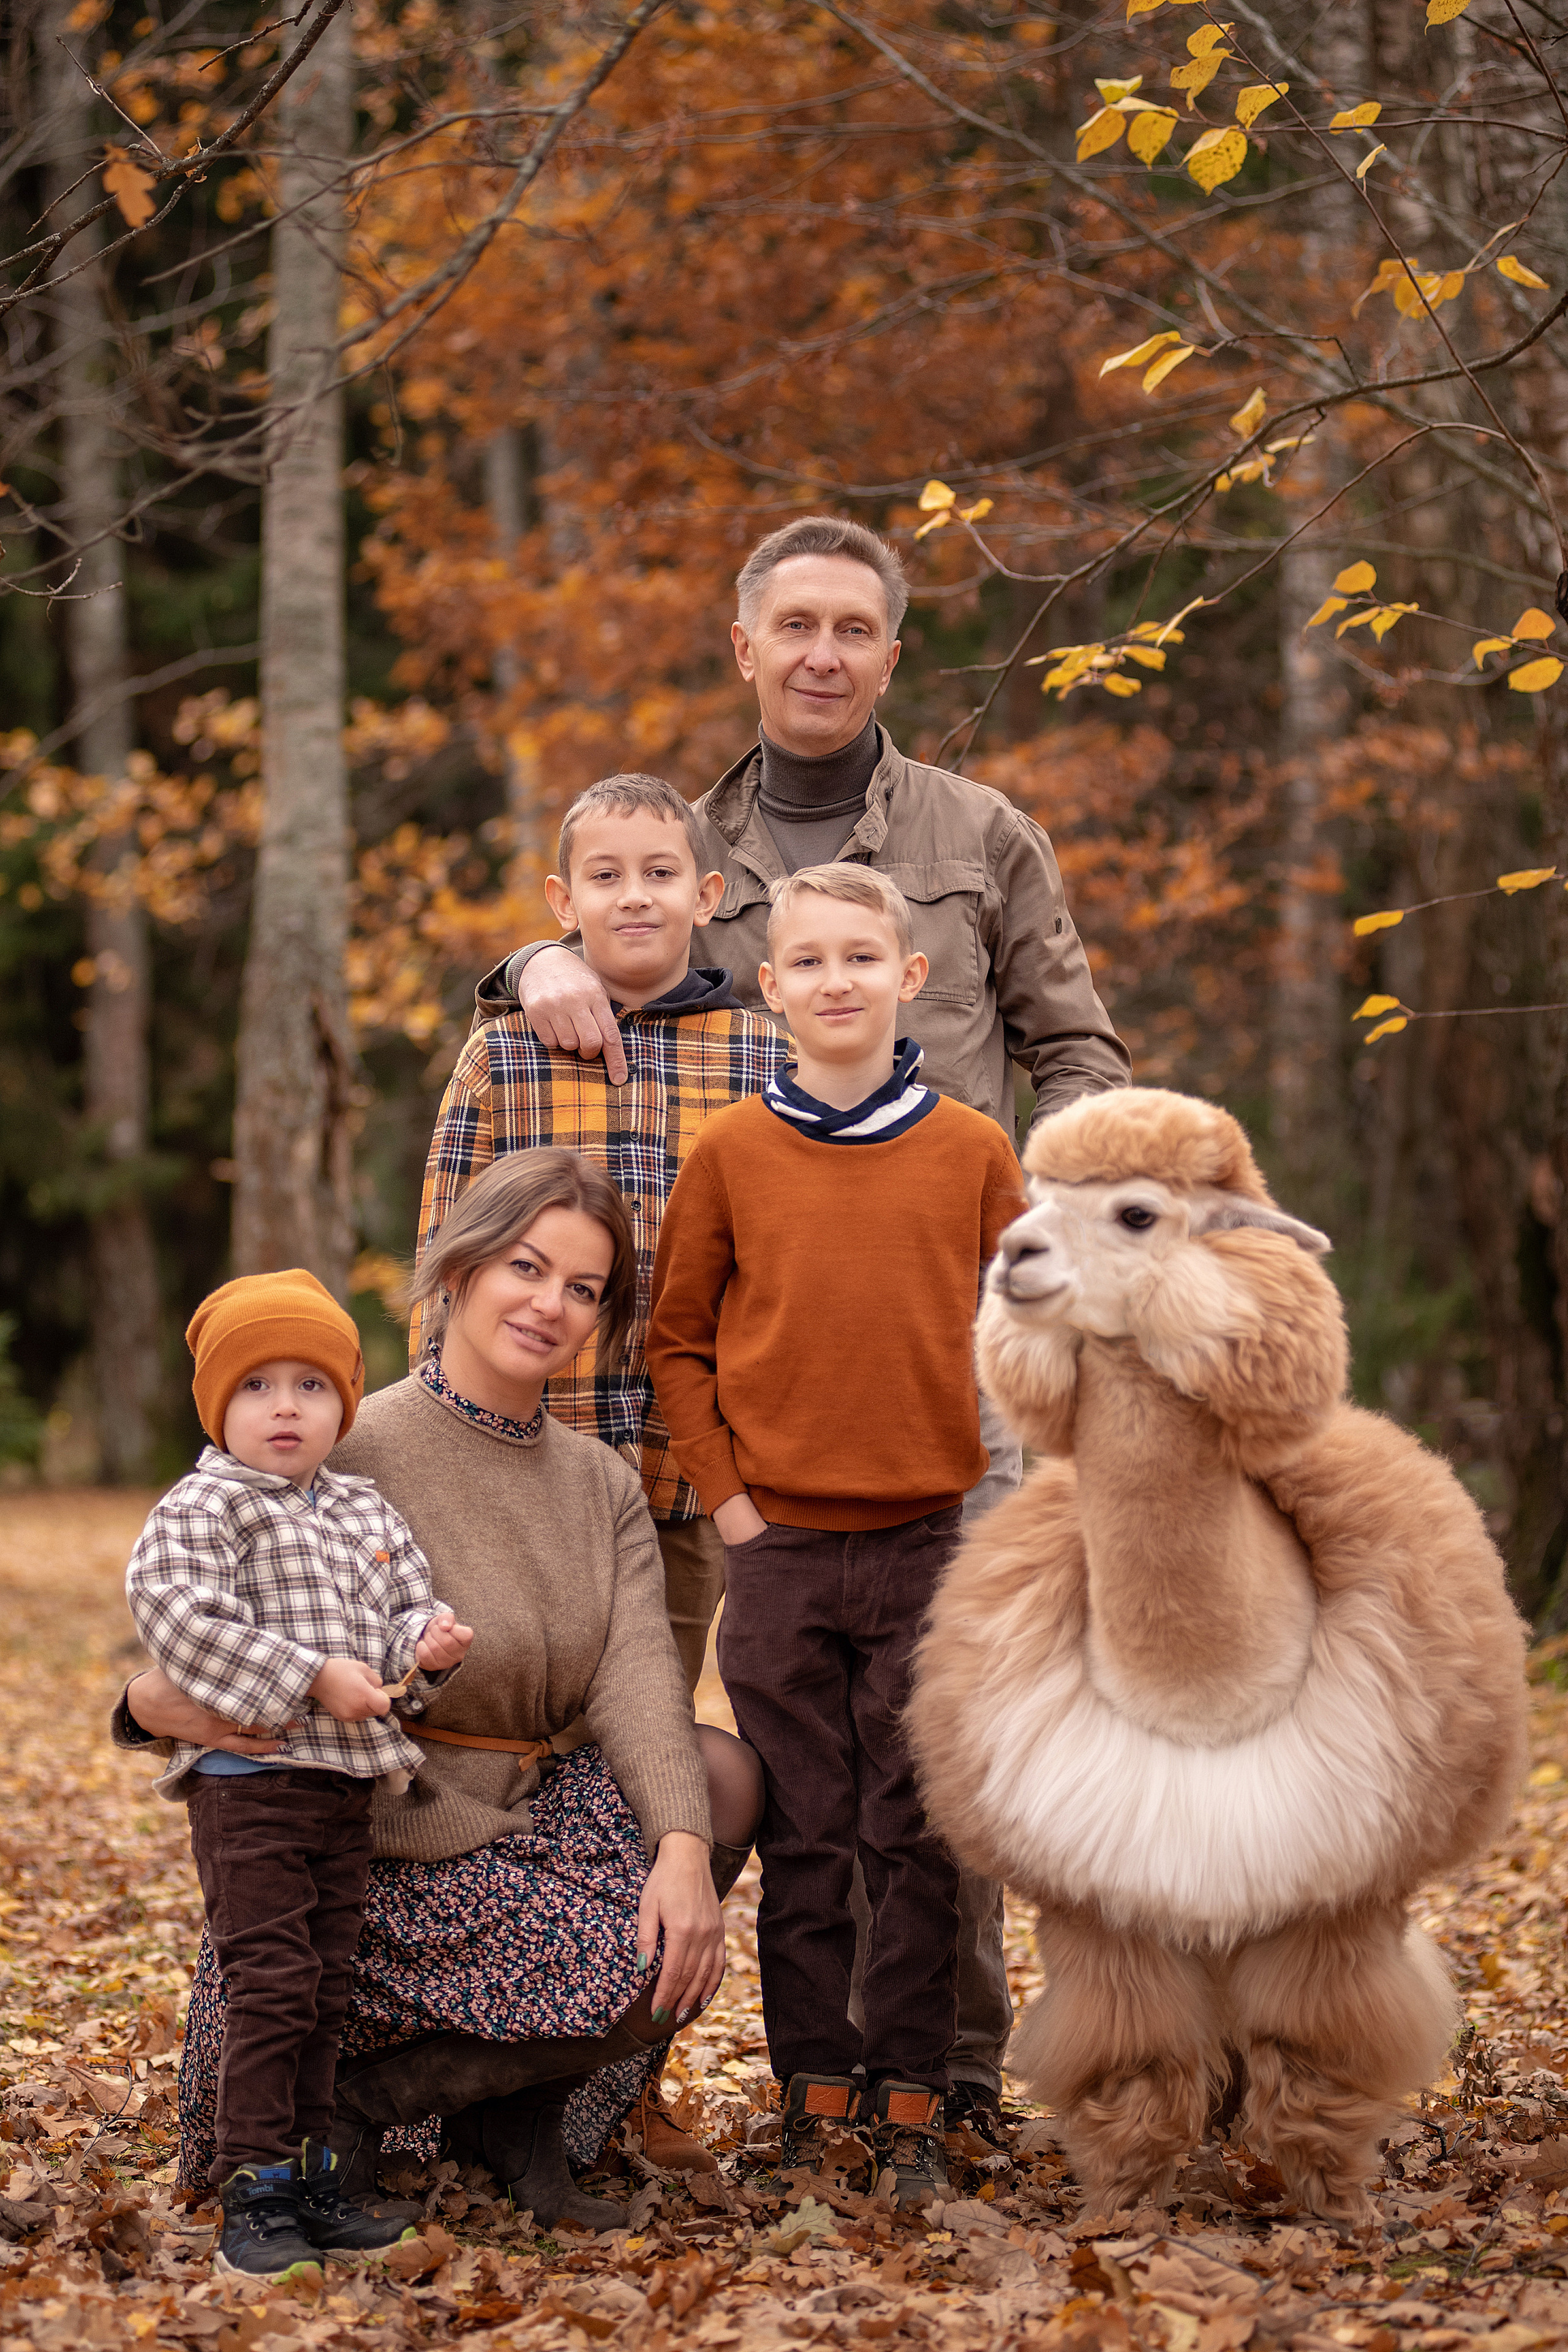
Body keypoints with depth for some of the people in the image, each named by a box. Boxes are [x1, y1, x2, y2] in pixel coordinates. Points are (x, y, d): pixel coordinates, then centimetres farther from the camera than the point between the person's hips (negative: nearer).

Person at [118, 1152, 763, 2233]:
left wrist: (682, 1847, -26)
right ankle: (365, 2095, -1)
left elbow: (636, 1671, -8)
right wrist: (157, 1702, -38)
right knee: (654, 1969, -22)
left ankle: (519, 2112, -1)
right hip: (384, 1855, -7)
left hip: (525, 1821, 7)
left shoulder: (605, 1486, 8)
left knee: (726, 1775, -14)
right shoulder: (357, 1457, -12)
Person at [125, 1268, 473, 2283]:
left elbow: (405, 1603, 17)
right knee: (272, 1986, -10)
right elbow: (185, 1621, -21)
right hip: (248, 1781, -7)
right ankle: (256, 2191, -2)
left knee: (327, 1992, 13)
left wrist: (426, 1641, -8)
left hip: (349, 1783, 7)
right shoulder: (198, 1512, -9)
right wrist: (313, 1676, -22)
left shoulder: (368, 1512, 14)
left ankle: (309, 2179, 22)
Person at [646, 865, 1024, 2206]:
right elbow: (678, 1343, 7)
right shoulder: (730, 1153, 1)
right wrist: (726, 1494, -1)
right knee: (804, 1838, 6)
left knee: (917, 1839, 3)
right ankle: (815, 2095, 16)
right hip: (780, 1544, 0)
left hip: (930, 1542, 0)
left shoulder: (972, 1151, 2)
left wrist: (1000, 1486, 2)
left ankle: (910, 2104, 12)